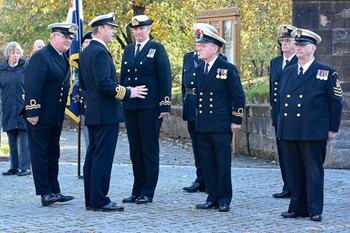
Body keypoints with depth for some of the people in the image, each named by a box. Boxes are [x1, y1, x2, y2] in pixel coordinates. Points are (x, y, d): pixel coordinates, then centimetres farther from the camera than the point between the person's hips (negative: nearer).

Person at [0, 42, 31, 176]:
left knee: (24, 138, -5)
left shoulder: (25, 67, 1)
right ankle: (14, 167, 14)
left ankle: (25, 167, -3)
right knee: (12, 139, 8)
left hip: (23, 108, -4)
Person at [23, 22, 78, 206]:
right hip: (40, 116, -9)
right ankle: (45, 193, 0)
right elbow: (32, 86, -19)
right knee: (40, 154, -2)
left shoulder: (63, 59, 14)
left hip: (56, 117, 9)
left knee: (53, 154, 12)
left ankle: (54, 191, 18)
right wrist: (33, 112, -23)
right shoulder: (41, 57, -13)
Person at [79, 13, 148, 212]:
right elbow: (104, 82, -24)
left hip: (93, 112, 10)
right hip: (106, 113, -10)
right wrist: (128, 93, -16)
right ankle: (99, 201, -7)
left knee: (93, 155, 12)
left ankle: (91, 200, 16)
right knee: (103, 157, -8)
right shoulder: (100, 52, -15)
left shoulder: (86, 52, 16)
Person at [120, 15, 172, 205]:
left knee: (149, 149, 0)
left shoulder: (157, 49, -2)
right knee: (135, 150, 9)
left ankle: (148, 192, 5)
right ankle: (137, 191, 16)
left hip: (150, 107, -5)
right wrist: (120, 101, 11)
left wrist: (165, 105, -12)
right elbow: (123, 77, 17)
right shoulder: (128, 50, 14)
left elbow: (165, 78, -6)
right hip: (130, 107, 5)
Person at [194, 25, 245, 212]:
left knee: (223, 163, -2)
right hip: (203, 125, 6)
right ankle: (212, 198, 16)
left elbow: (239, 97, -6)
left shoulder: (228, 69, -6)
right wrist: (198, 116, 16)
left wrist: (236, 121, -9)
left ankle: (224, 200, 5)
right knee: (207, 163, 8)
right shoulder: (199, 69, 12)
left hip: (221, 126, -6)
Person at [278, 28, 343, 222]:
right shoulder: (287, 73, 14)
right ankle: (297, 208, 15)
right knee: (293, 172, 7)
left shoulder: (327, 73, -1)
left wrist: (332, 128, -3)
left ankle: (315, 210, 5)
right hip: (288, 132, 5)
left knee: (314, 172, -1)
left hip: (313, 132, -5)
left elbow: (336, 102, 0)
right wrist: (279, 125, 15)